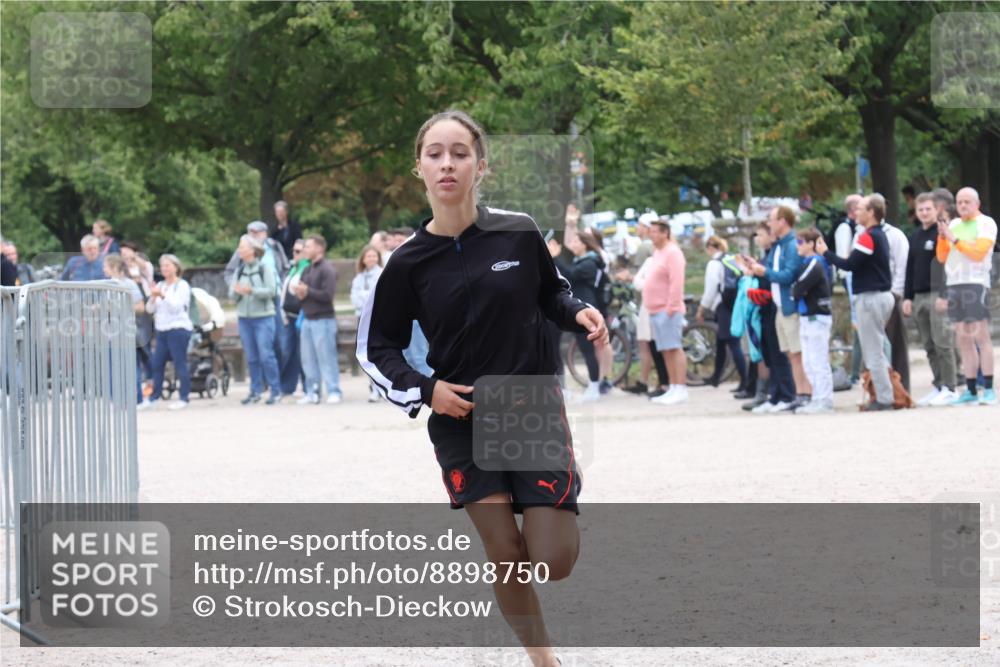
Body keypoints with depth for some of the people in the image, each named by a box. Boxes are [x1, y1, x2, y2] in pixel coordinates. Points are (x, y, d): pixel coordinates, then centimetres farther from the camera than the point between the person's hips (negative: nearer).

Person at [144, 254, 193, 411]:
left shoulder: (182, 286, -2)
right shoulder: (160, 285, 15)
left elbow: (176, 307, -14)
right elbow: (150, 309, 11)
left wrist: (163, 296, -27)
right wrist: (153, 297, -9)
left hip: (178, 329, -6)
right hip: (162, 330, 6)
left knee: (180, 363, -7)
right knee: (157, 363, 4)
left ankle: (183, 398, -5)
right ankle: (155, 395, 12)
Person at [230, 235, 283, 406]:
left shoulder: (264, 268, -3)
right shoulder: (240, 271, 11)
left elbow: (271, 291, -12)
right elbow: (232, 296, 8)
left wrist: (252, 291, -22)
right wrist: (237, 292, -13)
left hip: (263, 317, -5)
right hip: (244, 318, 5)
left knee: (266, 355, -9)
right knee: (251, 358, 6)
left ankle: (276, 391, -3)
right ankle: (255, 391, 12)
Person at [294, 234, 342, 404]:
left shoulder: (327, 270, -9)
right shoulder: (307, 270, 15)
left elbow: (327, 295, -18)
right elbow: (302, 291, 21)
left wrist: (307, 291, -14)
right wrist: (299, 293, -2)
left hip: (323, 319, -8)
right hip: (307, 319, 8)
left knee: (326, 357, -6)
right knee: (308, 359, 8)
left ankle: (334, 392, -2)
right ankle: (312, 392, 14)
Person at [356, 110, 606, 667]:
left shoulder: (520, 233, -7)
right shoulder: (409, 262, -6)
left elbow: (552, 292, 13)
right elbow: (376, 348, 6)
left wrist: (580, 313, -8)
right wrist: (423, 391, -10)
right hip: (462, 420, 0)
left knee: (553, 563, -6)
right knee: (505, 555, -7)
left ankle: (555, 511, 30)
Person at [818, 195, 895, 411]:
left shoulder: (868, 237, -17)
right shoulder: (880, 235, 14)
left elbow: (849, 264, -20)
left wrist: (825, 253, -6)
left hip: (871, 298, -10)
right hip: (882, 295, 10)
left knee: (873, 353, -5)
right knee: (877, 350, 16)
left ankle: (884, 399, -4)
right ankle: (885, 395, 17)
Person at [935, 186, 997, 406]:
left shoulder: (986, 224, 1)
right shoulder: (954, 224, 19)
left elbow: (978, 253, -11)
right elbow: (942, 257, 17)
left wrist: (955, 239, -10)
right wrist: (942, 237, 1)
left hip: (976, 283, -6)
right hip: (954, 284, 6)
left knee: (981, 336, -10)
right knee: (963, 340, 5)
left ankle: (988, 390, -11)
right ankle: (971, 391, 7)